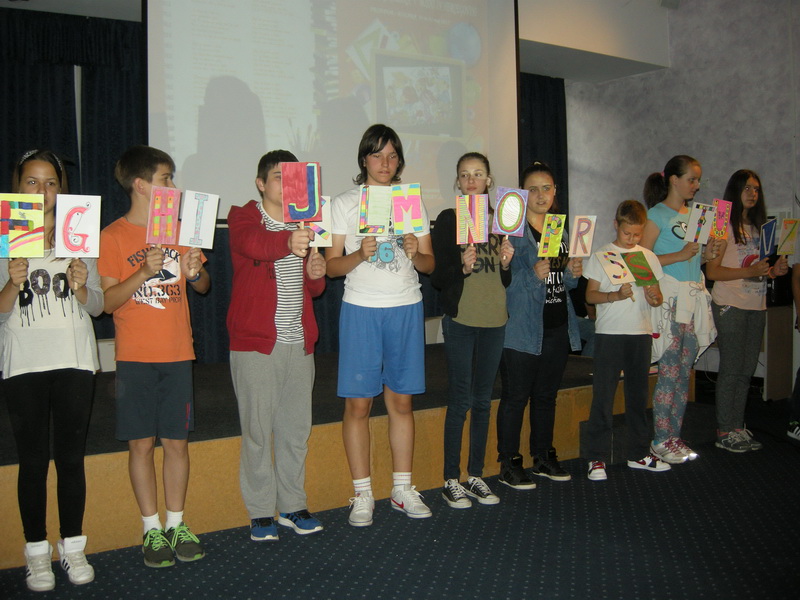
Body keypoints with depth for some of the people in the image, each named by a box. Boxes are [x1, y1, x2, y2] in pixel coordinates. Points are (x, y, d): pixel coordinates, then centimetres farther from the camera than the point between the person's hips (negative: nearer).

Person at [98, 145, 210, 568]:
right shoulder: (113, 236, -3)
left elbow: (203, 286, 16)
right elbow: (107, 302, -8)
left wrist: (195, 272, -7)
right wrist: (143, 272, -22)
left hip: (177, 355, 4)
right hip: (135, 357, -3)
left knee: (177, 441, 6)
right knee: (141, 443, 2)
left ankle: (176, 524, 17)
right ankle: (152, 529, 14)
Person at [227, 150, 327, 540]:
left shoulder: (303, 225, 17)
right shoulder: (243, 218, -1)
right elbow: (251, 244, -27)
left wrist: (316, 274, -1)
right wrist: (287, 242, -48)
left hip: (299, 342, 5)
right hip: (255, 342, -5)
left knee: (297, 427, 9)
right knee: (258, 429, -1)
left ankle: (292, 505, 22)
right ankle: (260, 511, 10)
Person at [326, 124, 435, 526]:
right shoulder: (344, 204, 5)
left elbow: (430, 264, 11)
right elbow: (332, 266, 0)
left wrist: (415, 252, -11)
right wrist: (361, 255, -18)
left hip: (406, 310, 2)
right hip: (361, 309, -2)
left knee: (401, 401, 6)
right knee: (358, 402, -2)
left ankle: (402, 489, 16)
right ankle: (362, 494, 9)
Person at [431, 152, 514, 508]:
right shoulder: (448, 220, -1)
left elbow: (508, 280, 15)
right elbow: (436, 277, -6)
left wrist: (507, 262, -5)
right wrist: (462, 268, -23)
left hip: (495, 321, 4)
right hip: (460, 320, -4)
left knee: (483, 400, 10)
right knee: (459, 401, -3)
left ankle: (475, 475, 20)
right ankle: (451, 480, 7)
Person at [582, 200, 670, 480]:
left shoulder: (648, 257, 10)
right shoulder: (601, 256, 0)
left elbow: (656, 295, 14)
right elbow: (590, 295, -3)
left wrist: (655, 297, -9)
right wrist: (616, 295, -20)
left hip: (640, 333, 4)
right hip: (609, 333, -4)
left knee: (638, 394, 10)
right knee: (603, 396, -4)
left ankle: (638, 453, 22)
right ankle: (597, 457, 2)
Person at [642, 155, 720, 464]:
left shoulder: (695, 214, 16)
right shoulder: (657, 215, -5)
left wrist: (706, 253, 2)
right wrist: (680, 255, -17)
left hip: (694, 296, 7)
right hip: (669, 297, -7)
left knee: (684, 372, 9)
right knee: (669, 372, -5)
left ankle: (674, 436, 17)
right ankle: (660, 441, 4)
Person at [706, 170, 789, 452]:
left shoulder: (758, 226, 16)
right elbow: (712, 271, -13)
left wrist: (774, 270, 0)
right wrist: (749, 272, -21)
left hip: (756, 305, 7)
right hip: (730, 305, -7)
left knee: (747, 370, 9)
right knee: (731, 370, -4)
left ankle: (738, 427, 17)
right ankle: (725, 431, 4)